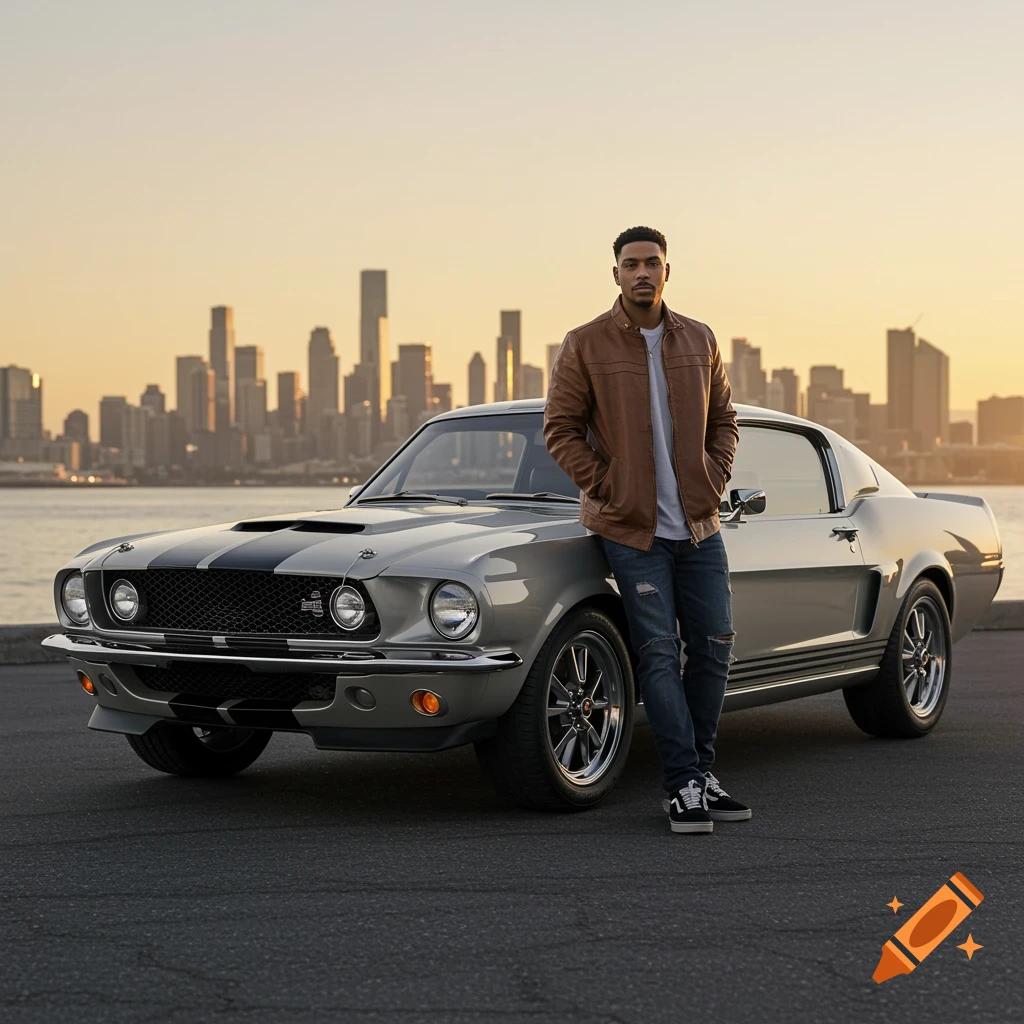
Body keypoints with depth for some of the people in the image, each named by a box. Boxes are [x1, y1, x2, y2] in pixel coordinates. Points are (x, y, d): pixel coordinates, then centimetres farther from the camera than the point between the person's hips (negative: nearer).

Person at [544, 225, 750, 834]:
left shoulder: (700, 341, 8)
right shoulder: (585, 347, -4)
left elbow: (723, 420, 15)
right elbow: (560, 429, -2)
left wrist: (714, 481, 1)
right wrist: (607, 488, -9)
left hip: (699, 527, 4)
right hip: (631, 530, -4)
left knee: (714, 646, 7)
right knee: (659, 655, -6)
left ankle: (701, 772, 20)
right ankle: (685, 784, -1)